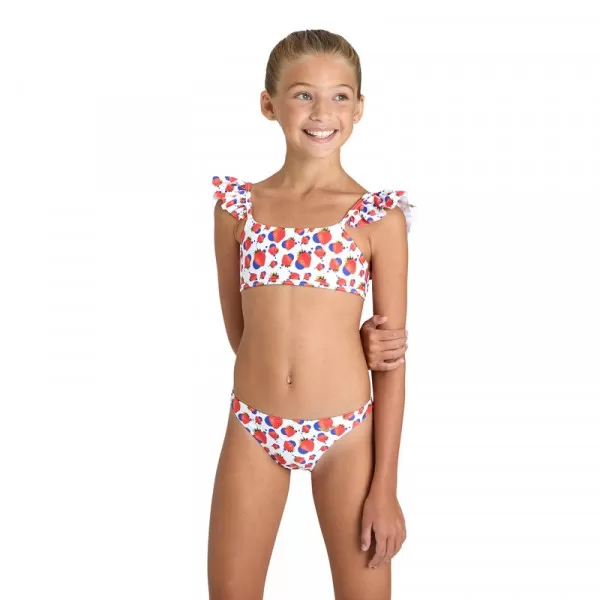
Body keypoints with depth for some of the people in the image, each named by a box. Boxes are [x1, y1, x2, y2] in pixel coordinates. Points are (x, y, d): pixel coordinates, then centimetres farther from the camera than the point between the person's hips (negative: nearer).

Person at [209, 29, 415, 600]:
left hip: (347, 432, -1)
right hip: (253, 429, 2)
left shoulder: (379, 216, -3)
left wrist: (386, 487, -4)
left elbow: (392, 355, -3)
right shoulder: (237, 205, 2)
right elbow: (238, 326, 8)